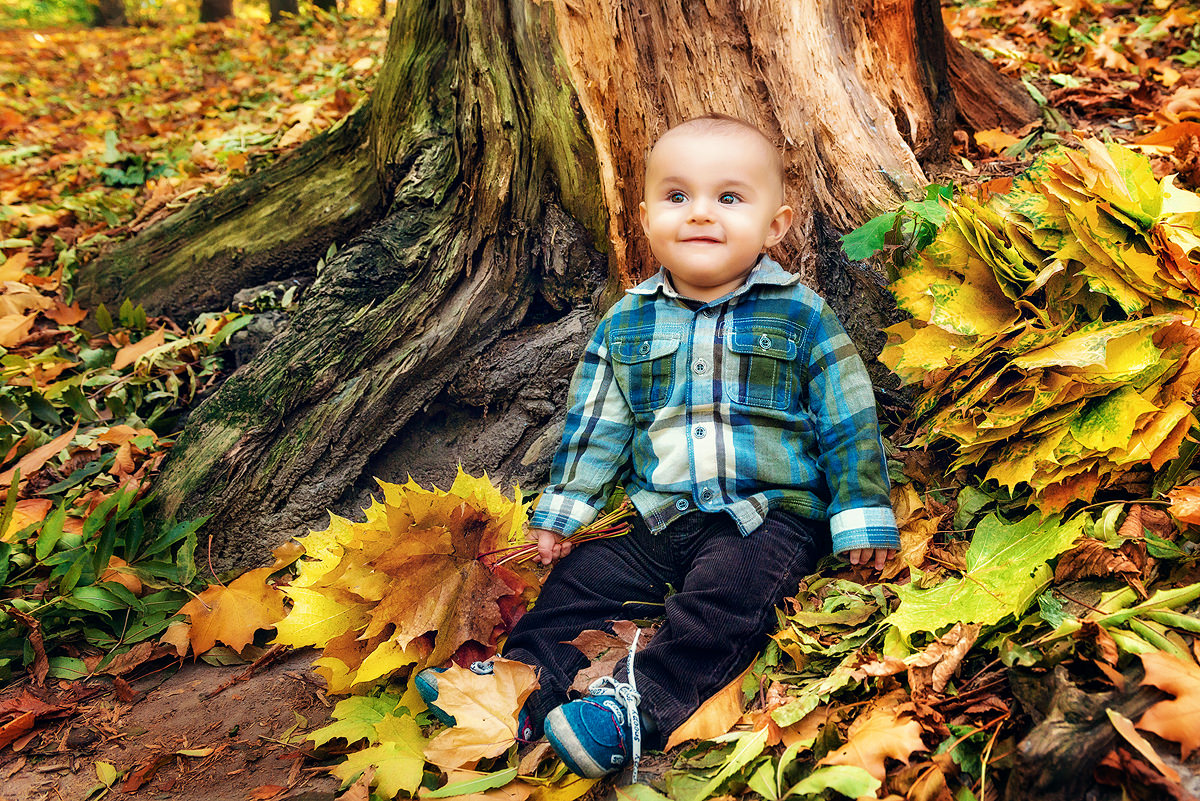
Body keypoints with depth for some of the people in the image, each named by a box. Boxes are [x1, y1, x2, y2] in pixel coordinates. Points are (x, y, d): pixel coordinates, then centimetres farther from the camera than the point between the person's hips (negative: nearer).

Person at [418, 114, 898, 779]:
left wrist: (862, 517, -4)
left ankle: (636, 706, -32)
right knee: (581, 577, -8)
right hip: (662, 521, 5)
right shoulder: (628, 323, 6)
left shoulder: (799, 316, -3)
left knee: (724, 595, -28)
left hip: (773, 517, -4)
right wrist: (561, 511, 6)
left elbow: (848, 423, -1)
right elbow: (596, 423, 10)